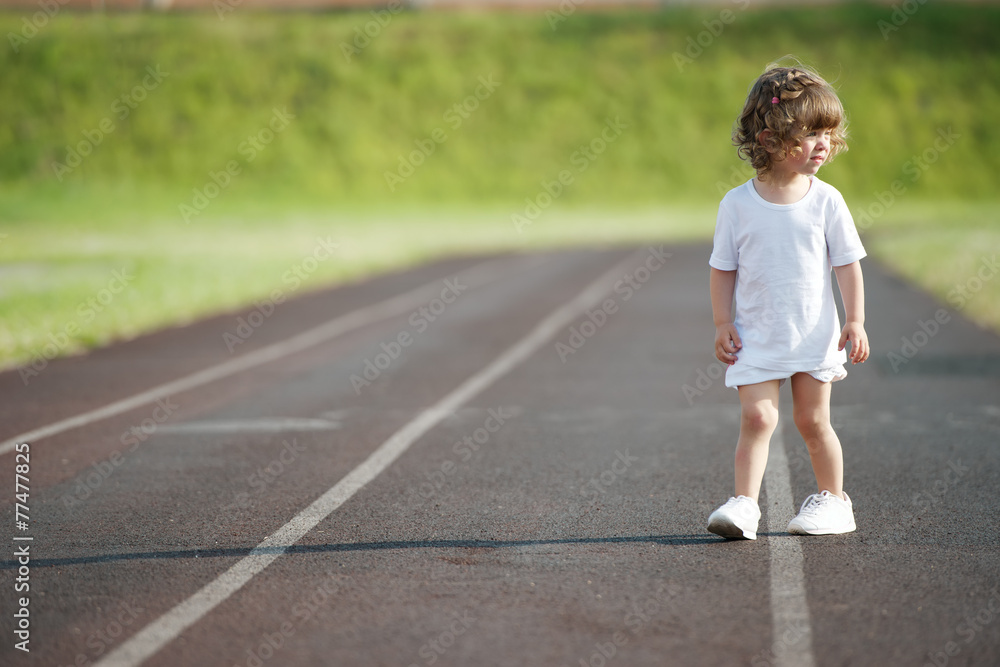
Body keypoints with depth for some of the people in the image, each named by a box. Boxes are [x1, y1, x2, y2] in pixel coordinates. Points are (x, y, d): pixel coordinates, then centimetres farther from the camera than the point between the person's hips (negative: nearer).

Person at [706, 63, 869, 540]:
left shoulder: (826, 201, -3)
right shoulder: (737, 205, -5)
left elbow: (847, 264, 1)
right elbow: (723, 269, 3)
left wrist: (855, 321, -6)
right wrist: (722, 323, -3)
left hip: (815, 333, 1)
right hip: (757, 335, 0)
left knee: (812, 421, 7)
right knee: (757, 416, -12)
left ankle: (832, 500, 22)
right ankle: (745, 503, -10)